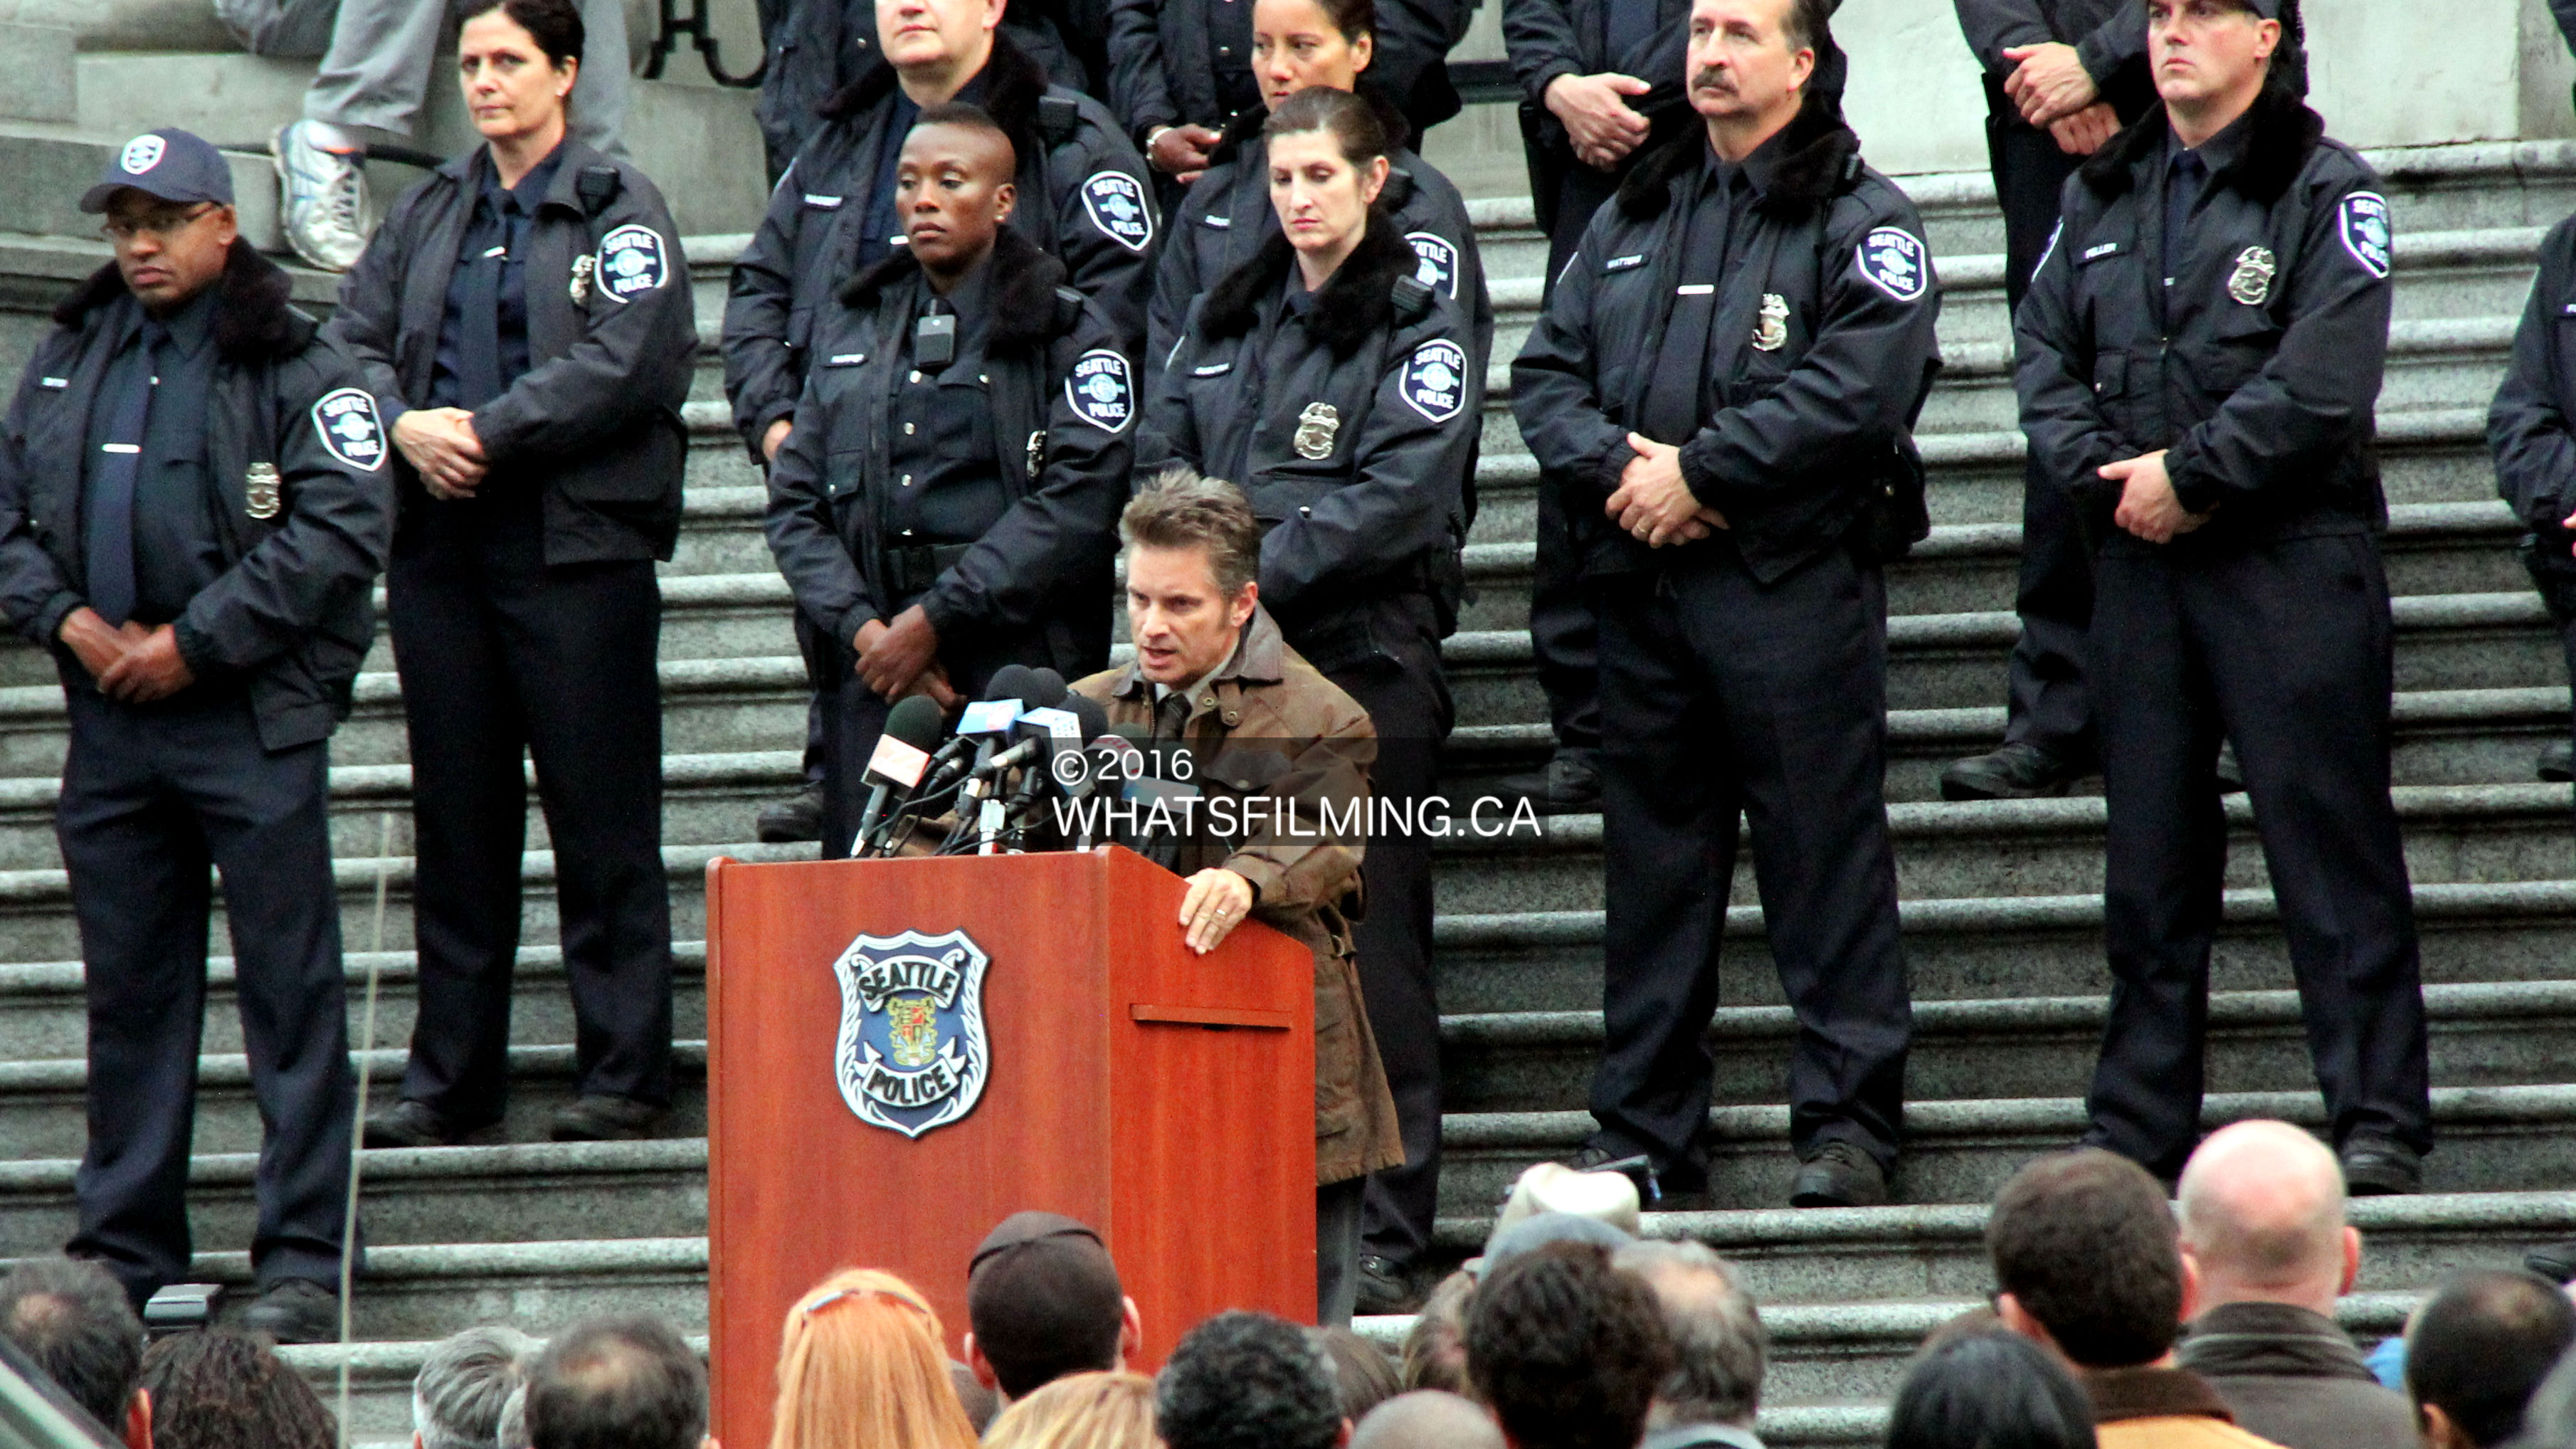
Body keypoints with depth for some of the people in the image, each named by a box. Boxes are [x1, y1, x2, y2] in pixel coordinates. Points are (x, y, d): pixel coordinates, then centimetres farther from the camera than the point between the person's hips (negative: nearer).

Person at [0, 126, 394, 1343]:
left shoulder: (288, 366, -3)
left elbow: (342, 529, -11)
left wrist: (193, 641, -13)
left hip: (252, 718, -5)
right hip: (110, 720, 5)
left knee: (290, 990, -4)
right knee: (129, 992, 10)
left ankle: (302, 1262, -1)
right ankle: (125, 1254, 17)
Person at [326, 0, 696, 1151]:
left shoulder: (618, 209, 0)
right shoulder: (428, 216, 17)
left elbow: (625, 361, -12)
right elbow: (353, 342, 12)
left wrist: (485, 432, -13)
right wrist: (407, 427, -8)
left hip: (578, 544, -5)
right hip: (440, 540, 5)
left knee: (601, 818, -4)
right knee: (455, 818, 8)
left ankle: (624, 1073, 0)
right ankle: (451, 1076, 14)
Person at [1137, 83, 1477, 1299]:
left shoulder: (1420, 331, 2)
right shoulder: (1221, 322, 18)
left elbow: (1397, 495, -10)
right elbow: (1163, 462, 14)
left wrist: (1256, 578, -14)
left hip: (1367, 659, -5)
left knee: (1371, 940, -5)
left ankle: (1387, 1233, -3)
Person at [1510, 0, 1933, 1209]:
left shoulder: (1860, 220, 0)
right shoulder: (1634, 218, 18)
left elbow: (1859, 385, -14)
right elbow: (1546, 369, 13)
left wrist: (1697, 472, -14)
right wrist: (1614, 467, -7)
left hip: (1795, 578, -6)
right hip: (1643, 583, 6)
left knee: (1822, 852, -6)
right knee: (1652, 857, 8)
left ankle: (1847, 1120, -2)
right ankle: (1644, 1128, 14)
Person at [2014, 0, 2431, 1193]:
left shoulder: (2326, 191, -2)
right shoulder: (2101, 198, 16)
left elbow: (2321, 381, -12)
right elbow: (2045, 357, 11)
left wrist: (2187, 474, -13)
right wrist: (2105, 478, -5)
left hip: (2292, 555, -5)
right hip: (2138, 559, 5)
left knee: (2329, 843, -6)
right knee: (2149, 858, 8)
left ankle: (2377, 1124, -5)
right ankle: (2135, 1130, 12)